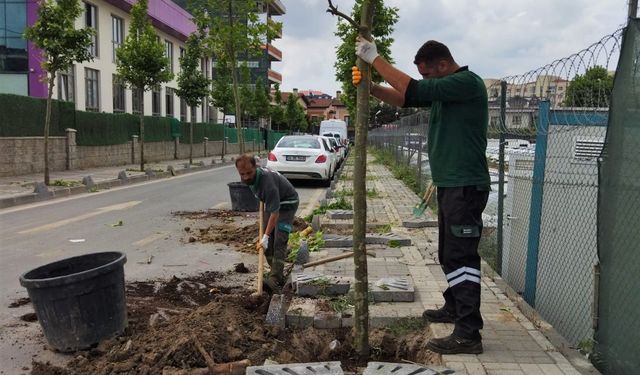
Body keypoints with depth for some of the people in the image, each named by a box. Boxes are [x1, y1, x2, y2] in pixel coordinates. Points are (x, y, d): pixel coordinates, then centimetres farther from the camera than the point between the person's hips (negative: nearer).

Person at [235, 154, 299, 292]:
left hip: (287, 204, -8)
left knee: (279, 240, -18)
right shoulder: (247, 178, -11)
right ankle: (275, 271, 15)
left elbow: (275, 212, -35)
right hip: (271, 203, 8)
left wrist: (266, 236, -33)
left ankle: (275, 278, -20)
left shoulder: (267, 181, -37)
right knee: (268, 240, 4)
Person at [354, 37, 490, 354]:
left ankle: (468, 334, -4)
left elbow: (413, 90, -23)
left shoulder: (467, 82, -14)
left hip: (466, 186, -10)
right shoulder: (445, 88, 16)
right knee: (449, 254, 19)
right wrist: (370, 87, 2)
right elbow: (404, 99, 18)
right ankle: (454, 308, 35)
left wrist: (375, 59, -15)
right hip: (450, 184, 10)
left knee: (461, 257, -9)